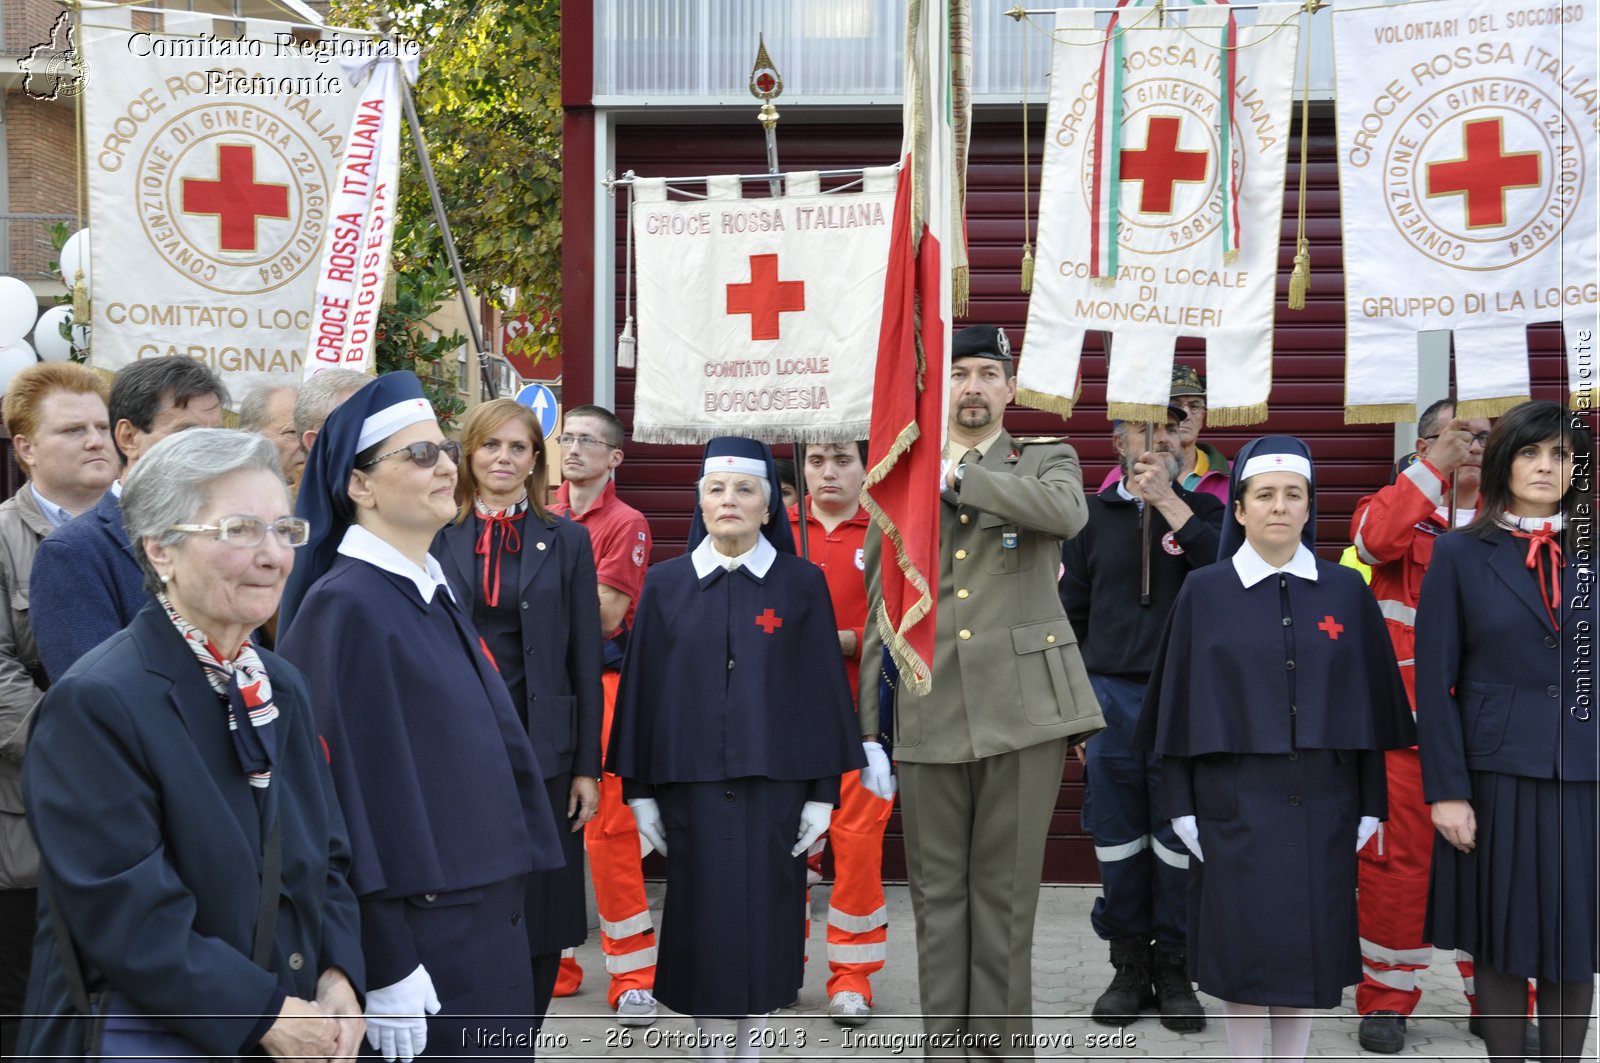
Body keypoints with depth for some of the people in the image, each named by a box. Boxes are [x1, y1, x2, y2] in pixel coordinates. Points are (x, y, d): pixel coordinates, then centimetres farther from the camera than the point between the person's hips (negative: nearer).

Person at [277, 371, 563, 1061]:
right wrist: (385, 970, -20)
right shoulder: (344, 607, -14)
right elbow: (345, 787, -19)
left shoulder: (434, 593, 12)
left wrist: (506, 897, 16)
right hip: (418, 930, -8)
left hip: (487, 917, 8)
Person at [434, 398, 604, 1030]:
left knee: (539, 916, 4)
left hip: (540, 752, 0)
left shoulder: (565, 541, 6)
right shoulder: (436, 538, 5)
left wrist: (587, 765, 0)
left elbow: (585, 661, 4)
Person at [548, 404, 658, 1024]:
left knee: (609, 828, -7)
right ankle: (552, 963, 19)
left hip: (601, 685, -5)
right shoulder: (540, 520, 13)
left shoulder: (626, 524, -2)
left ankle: (633, 976, 2)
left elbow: (608, 615, -10)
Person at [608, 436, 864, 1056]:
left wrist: (823, 792, -2)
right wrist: (639, 790, 2)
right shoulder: (665, 585, 4)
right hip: (690, 782, 1)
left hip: (774, 781, -1)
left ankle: (751, 1045, 17)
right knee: (700, 914, 4)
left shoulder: (802, 585, 1)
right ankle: (710, 1048, 18)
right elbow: (642, 689, 5)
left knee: (764, 912, 3)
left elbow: (823, 690, 1)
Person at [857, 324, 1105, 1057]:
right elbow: (878, 615, 12)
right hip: (928, 714, 2)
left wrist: (959, 477, -13)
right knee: (937, 897, 6)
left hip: (1022, 710, -2)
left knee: (1006, 895, 2)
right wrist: (870, 731, 7)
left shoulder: (1047, 462, 9)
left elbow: (1067, 514, -18)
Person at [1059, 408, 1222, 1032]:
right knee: (1118, 839, 5)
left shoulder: (1201, 510, 6)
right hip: (1110, 695, 1)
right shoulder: (1092, 516, 9)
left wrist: (1168, 502, -13)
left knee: (1179, 838, 2)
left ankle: (1175, 968, 14)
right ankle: (1129, 965, 18)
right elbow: (1071, 614, 10)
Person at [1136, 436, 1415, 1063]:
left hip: (1320, 805, 2)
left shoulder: (1346, 593, 3)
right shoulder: (1203, 593, 0)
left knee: (1310, 944, 7)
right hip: (1235, 803, -1)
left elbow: (1370, 702, 5)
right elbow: (1180, 704, 1)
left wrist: (1370, 805, 3)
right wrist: (1181, 806, -3)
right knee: (1242, 947, 2)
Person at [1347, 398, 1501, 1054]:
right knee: (1398, 851, -2)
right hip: (1407, 712, -3)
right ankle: (1387, 997, 9)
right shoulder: (1401, 506, 7)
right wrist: (1438, 464, -14)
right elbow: (1375, 538, -18)